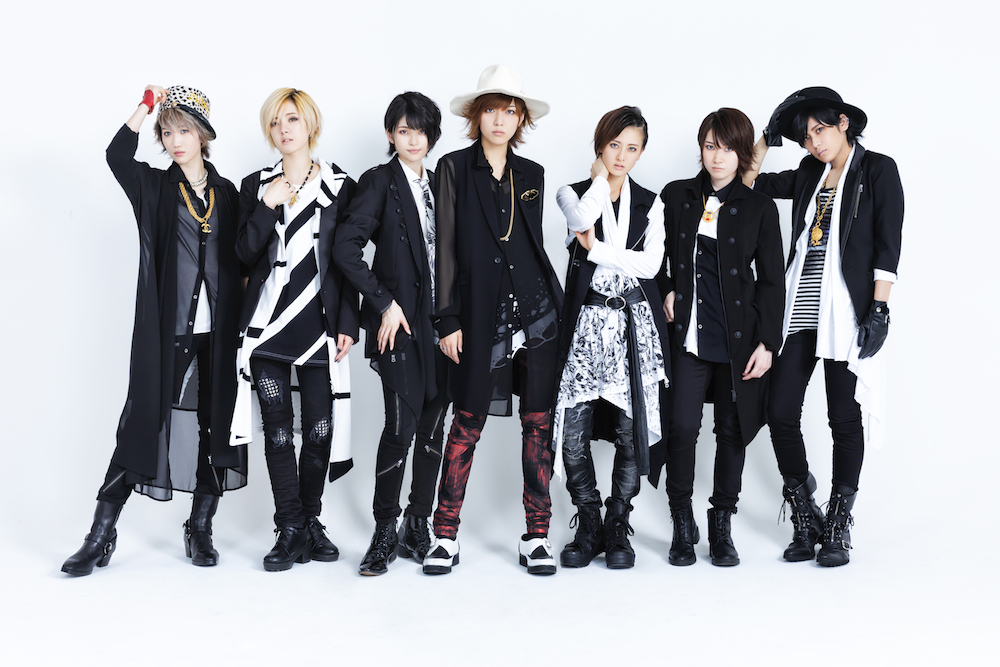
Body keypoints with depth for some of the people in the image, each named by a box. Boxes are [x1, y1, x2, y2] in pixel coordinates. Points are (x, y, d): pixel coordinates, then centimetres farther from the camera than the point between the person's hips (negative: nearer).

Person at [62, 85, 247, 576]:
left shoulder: (226, 193, 12)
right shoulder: (153, 187, 5)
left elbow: (238, 261, 14)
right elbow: (117, 155, -15)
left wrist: (240, 323, 4)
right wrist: (147, 105, -16)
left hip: (217, 332, 3)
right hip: (164, 331, -3)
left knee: (214, 424, 5)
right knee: (143, 421, -3)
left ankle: (200, 530, 18)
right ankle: (101, 537, 4)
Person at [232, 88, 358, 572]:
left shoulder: (340, 186, 6)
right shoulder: (256, 186, 10)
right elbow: (246, 253, 1)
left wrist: (347, 325, -2)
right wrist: (267, 207, -11)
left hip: (319, 323, -1)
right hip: (267, 324, 1)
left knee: (320, 427, -1)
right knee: (278, 430, -1)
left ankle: (311, 522, 16)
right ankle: (289, 530, 7)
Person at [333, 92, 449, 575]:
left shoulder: (438, 186, 15)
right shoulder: (379, 182, -2)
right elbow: (345, 249, -13)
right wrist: (385, 303, -14)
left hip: (439, 324, 6)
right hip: (400, 322, -5)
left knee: (433, 426, 6)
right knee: (402, 425, -10)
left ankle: (418, 526, 17)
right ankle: (385, 531, 3)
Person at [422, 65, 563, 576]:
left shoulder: (532, 175, 13)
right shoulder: (455, 168, 3)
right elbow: (446, 246, 0)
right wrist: (447, 319, -5)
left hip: (536, 308, 3)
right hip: (481, 313, -3)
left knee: (538, 422, 3)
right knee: (468, 423, -1)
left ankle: (537, 535, 12)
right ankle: (446, 534, 10)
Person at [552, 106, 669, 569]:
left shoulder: (650, 204, 12)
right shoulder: (574, 193, 8)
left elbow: (650, 264, -3)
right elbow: (584, 217, -18)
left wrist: (595, 248, -8)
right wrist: (601, 178, -2)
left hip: (635, 323, 1)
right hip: (587, 322, -1)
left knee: (631, 433, 0)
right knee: (573, 434, -6)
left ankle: (617, 529, 13)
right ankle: (589, 528, 10)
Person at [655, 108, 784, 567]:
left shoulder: (759, 208, 3)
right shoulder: (675, 197, 7)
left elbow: (771, 280, 3)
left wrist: (767, 343, -3)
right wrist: (666, 291, 2)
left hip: (738, 337, 0)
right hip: (687, 335, 0)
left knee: (732, 429, 5)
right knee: (682, 426, -8)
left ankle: (722, 528, 19)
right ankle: (682, 526, 8)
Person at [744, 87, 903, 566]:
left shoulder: (878, 170, 1)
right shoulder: (809, 175, 16)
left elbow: (888, 245, -5)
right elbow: (748, 182, 21)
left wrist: (878, 308, -12)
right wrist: (767, 140, 11)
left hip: (846, 308, -5)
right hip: (800, 308, 5)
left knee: (845, 417, 2)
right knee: (780, 411, -1)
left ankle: (838, 528, 13)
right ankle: (805, 520, 14)